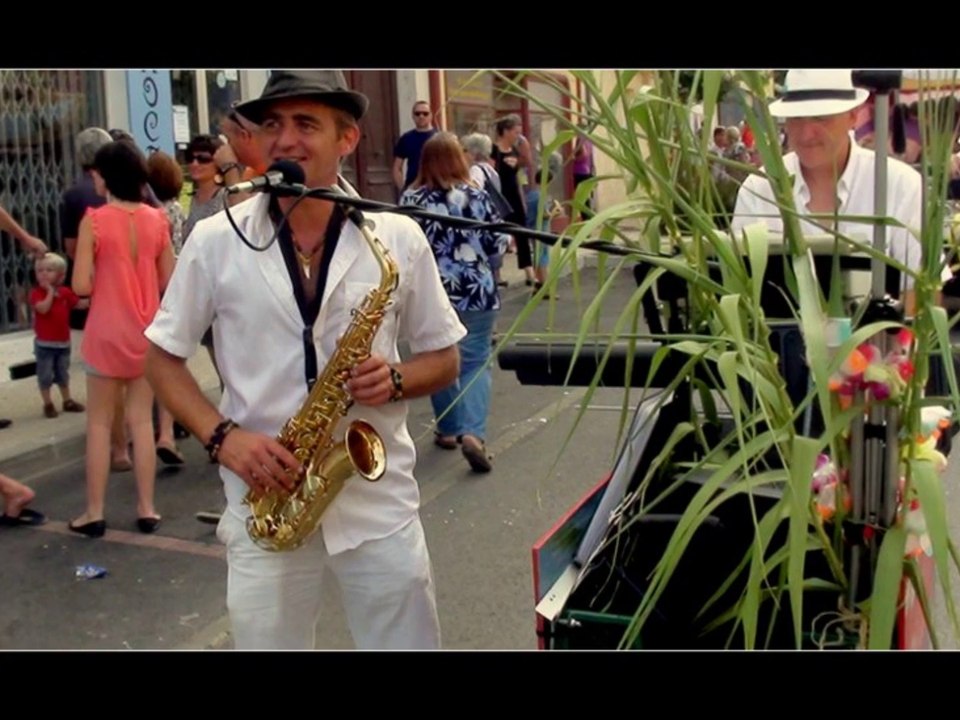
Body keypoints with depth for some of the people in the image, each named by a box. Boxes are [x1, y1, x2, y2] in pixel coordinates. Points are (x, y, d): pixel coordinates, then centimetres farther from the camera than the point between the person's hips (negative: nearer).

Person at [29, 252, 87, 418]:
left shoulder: (65, 292, 3)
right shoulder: (37, 292, -13)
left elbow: (79, 303, 14)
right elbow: (43, 308, -30)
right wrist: (50, 291, -24)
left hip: (63, 342, 5)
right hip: (45, 343, -5)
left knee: (63, 374, 18)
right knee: (45, 375, 2)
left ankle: (67, 401, 28)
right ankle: (48, 404, 12)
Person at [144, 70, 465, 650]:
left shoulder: (399, 238, -2)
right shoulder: (215, 241, -3)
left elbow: (444, 359, 6)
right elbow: (164, 357, 5)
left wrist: (396, 380, -15)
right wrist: (222, 437, -11)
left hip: (380, 500, 0)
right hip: (264, 501, 0)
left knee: (408, 640, 11)